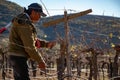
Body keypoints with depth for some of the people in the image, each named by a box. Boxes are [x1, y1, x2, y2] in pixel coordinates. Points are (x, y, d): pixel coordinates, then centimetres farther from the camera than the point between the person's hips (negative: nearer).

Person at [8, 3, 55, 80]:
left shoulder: (22, 20, 15)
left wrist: (46, 44, 8)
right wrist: (40, 61, -13)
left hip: (16, 56, 11)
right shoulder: (25, 23, -19)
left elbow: (32, 40, 21)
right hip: (18, 57, -11)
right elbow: (29, 46, -21)